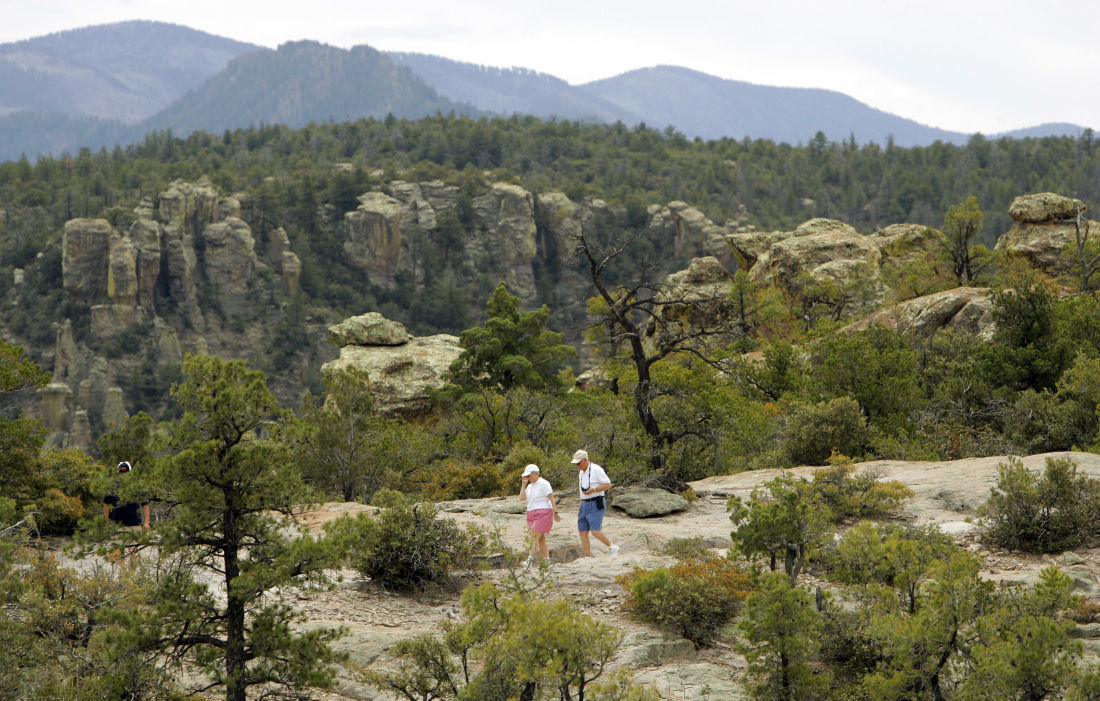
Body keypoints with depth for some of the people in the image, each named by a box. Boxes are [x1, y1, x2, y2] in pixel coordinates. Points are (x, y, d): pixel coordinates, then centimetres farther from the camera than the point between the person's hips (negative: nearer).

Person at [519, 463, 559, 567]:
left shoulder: (543, 484, -8)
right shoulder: (530, 486, 16)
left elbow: (552, 499, -12)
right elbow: (522, 497, 6)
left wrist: (555, 512, -17)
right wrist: (523, 484, 3)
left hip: (543, 514, -9)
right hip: (533, 515, 9)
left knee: (534, 536, -17)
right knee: (541, 539, 8)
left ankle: (531, 559, -22)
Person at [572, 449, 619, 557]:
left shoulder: (596, 469, -10)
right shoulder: (581, 473, 16)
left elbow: (608, 484, -14)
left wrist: (592, 490, -23)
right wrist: (580, 508, 22)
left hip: (596, 505, -8)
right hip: (584, 505, 8)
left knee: (595, 531, -17)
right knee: (583, 533, 1)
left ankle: (612, 547, 4)